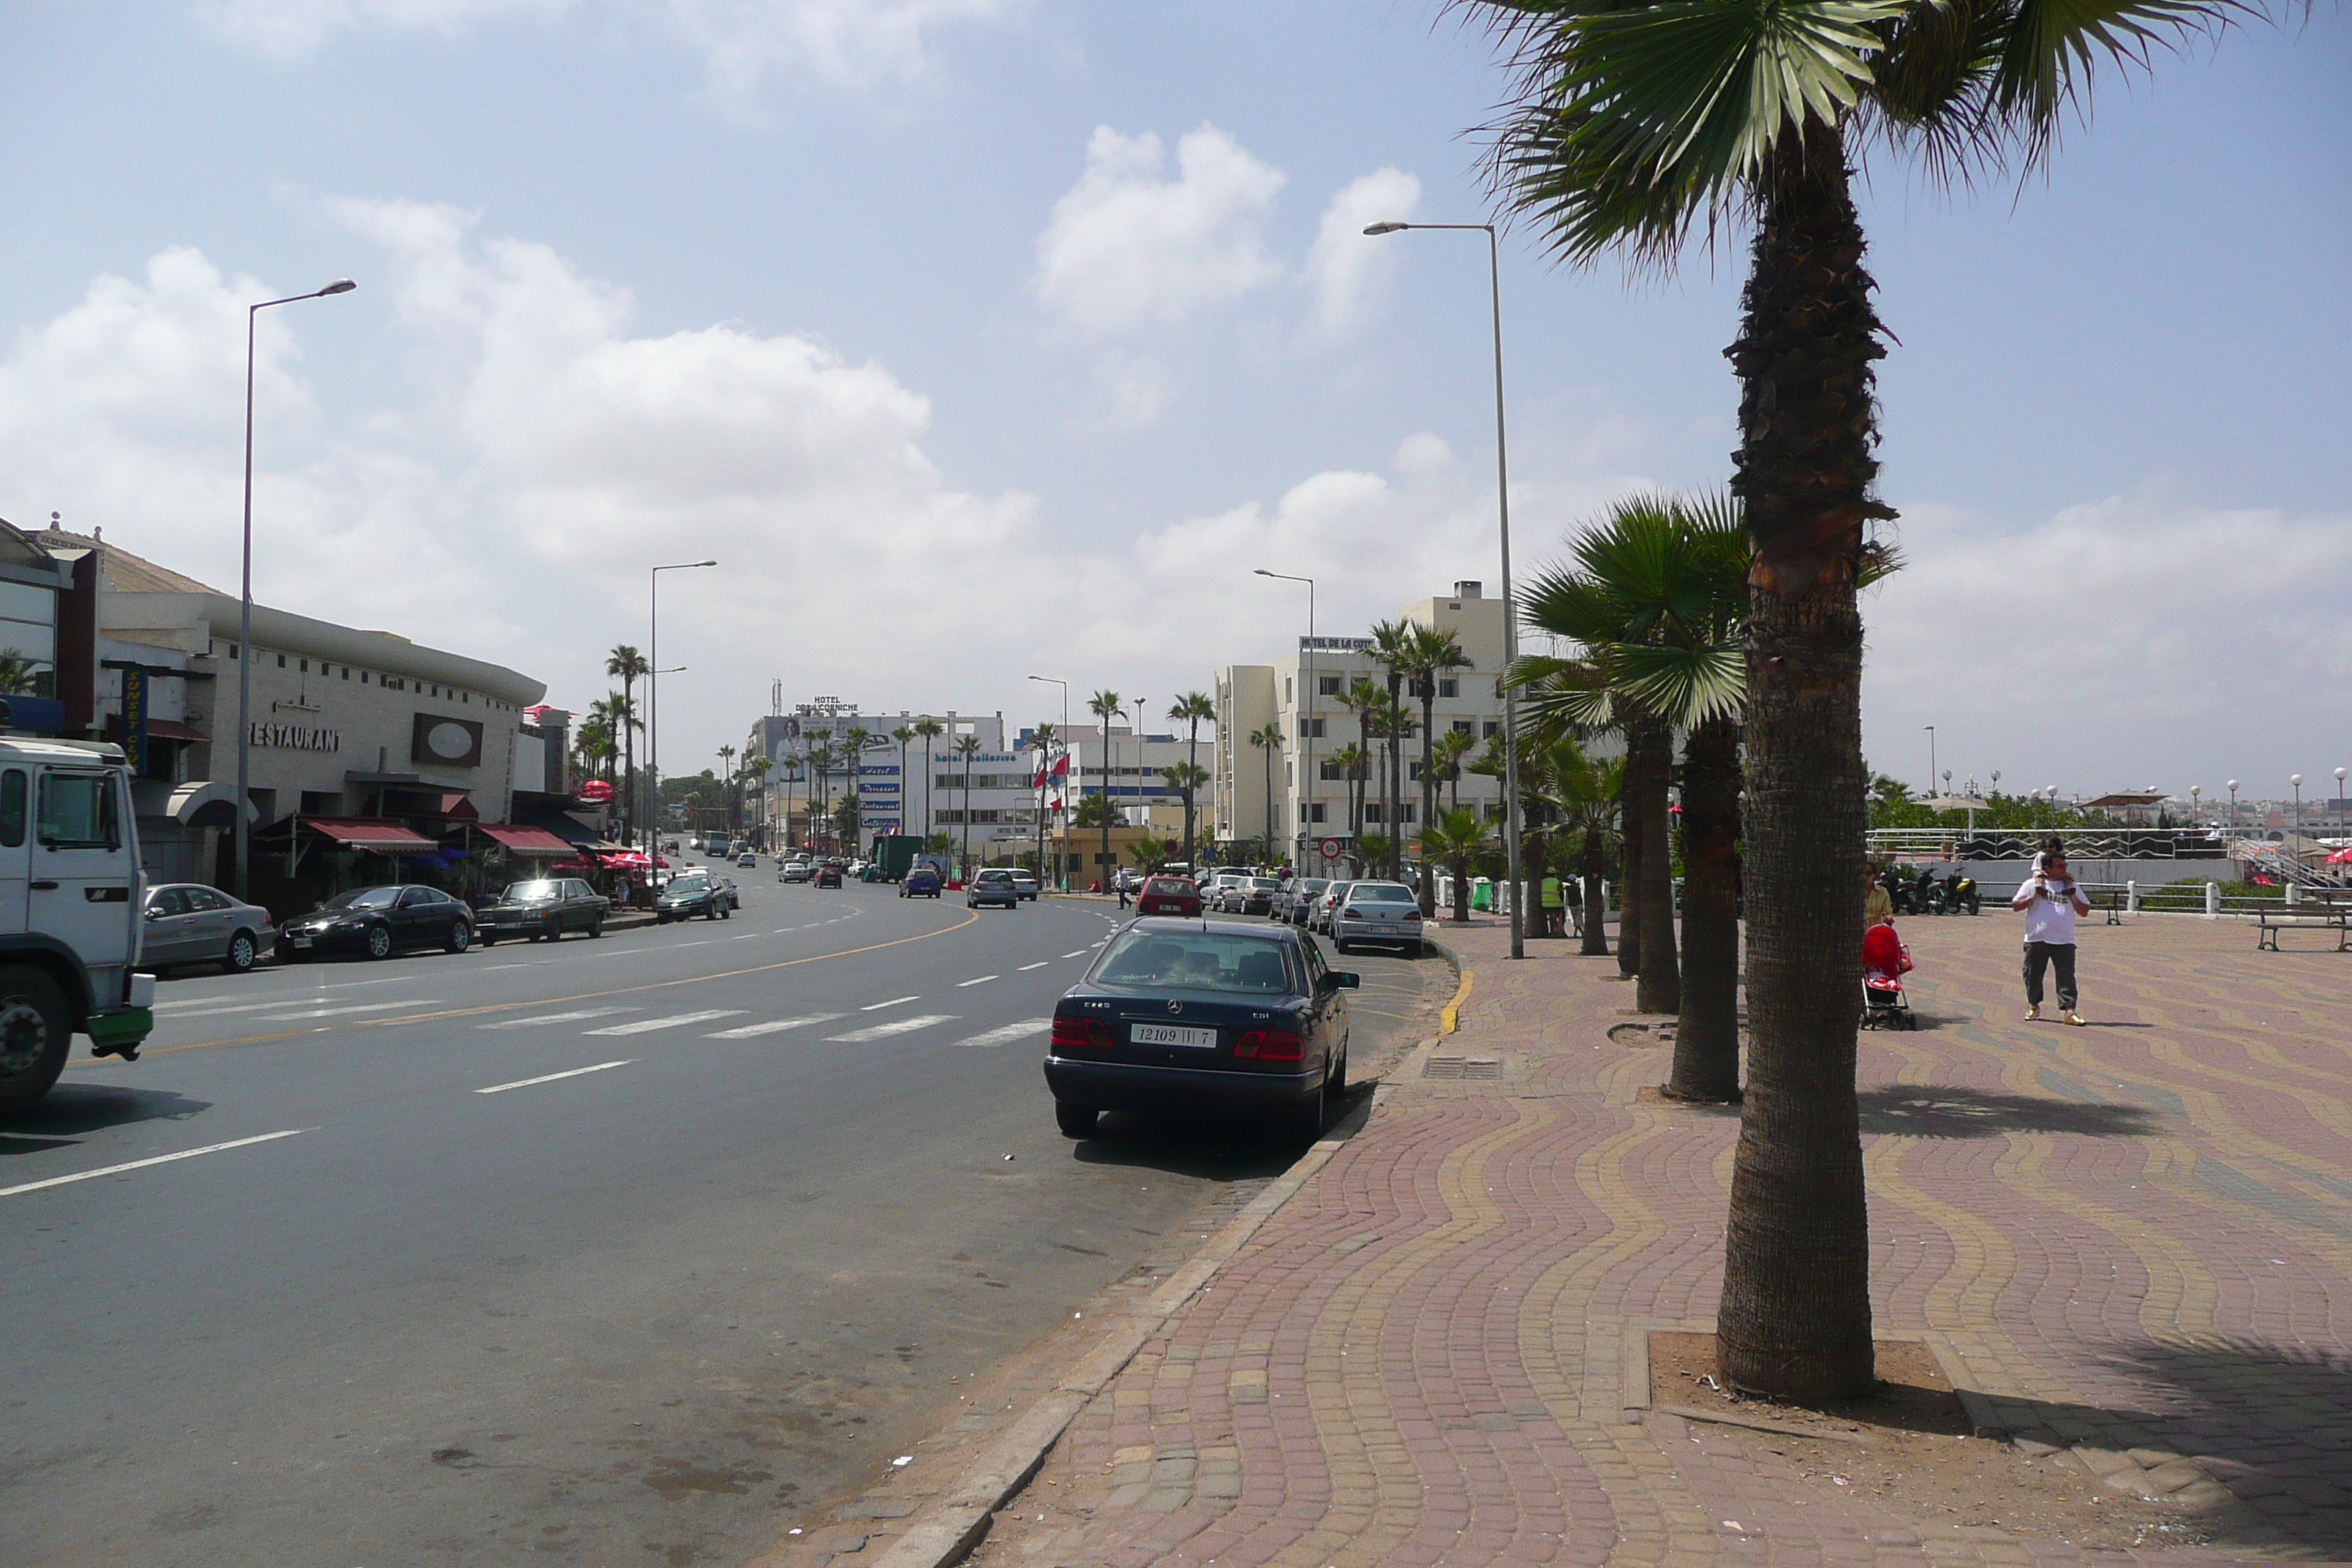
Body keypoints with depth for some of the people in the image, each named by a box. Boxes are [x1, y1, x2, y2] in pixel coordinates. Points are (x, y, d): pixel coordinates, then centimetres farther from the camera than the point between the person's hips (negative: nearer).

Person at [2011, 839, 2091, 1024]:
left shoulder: (2072, 886, 12)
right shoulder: (2032, 884, 4)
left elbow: (2084, 911, 10)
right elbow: (2015, 905, 0)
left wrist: (2072, 895, -3)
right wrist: (2034, 896, -12)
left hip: (2064, 941, 1)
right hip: (2036, 939, -1)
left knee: (2067, 975, -8)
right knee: (2033, 974, 7)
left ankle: (2069, 1010, -10)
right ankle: (2033, 1005, 25)